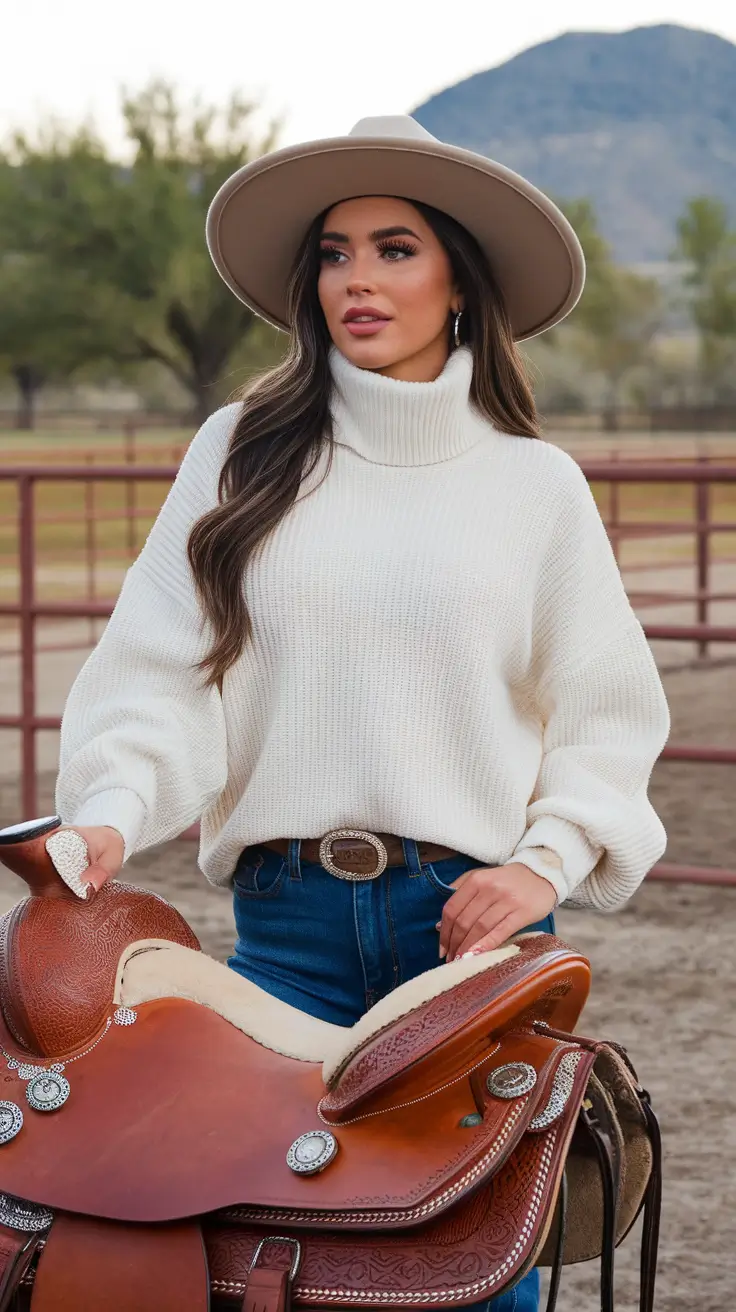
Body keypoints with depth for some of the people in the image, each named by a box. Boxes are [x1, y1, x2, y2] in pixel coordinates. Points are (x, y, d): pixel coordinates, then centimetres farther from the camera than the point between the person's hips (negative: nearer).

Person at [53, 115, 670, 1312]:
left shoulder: (535, 484, 5)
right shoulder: (241, 453, 5)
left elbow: (610, 714, 7)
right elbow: (161, 666, 0)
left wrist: (546, 864, -7)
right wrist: (113, 811, -16)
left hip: (471, 908, 0)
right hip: (287, 911, 1)